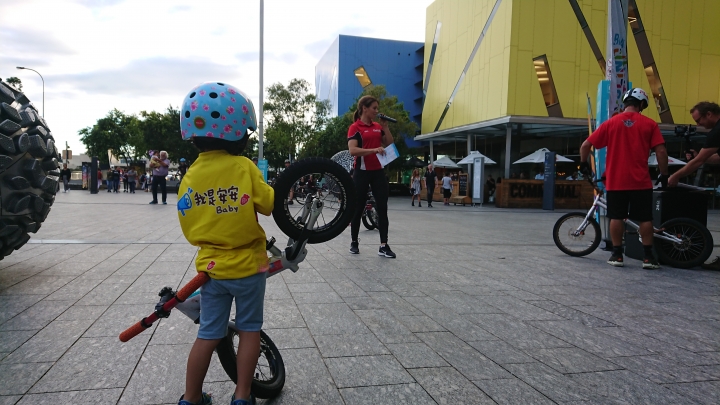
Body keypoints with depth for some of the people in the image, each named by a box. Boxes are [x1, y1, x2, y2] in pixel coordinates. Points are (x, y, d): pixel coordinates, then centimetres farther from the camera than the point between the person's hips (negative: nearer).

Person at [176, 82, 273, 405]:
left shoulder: (191, 175, -3)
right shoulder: (244, 167, -15)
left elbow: (189, 229, 3)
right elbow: (270, 205, -11)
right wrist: (278, 192, 9)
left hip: (212, 267, 3)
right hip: (248, 265, -3)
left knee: (208, 335, 15)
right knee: (249, 330, 14)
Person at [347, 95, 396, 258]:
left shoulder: (378, 127, 12)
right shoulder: (355, 127, -6)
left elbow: (390, 144, 13)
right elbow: (352, 150, -18)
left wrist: (385, 127, 3)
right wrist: (373, 150, -28)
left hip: (378, 172, 5)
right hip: (362, 172, -5)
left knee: (382, 208, -1)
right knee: (358, 208, 5)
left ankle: (383, 246, 0)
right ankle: (354, 242, 20)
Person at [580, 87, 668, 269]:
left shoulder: (611, 123, 3)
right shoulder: (649, 124, 1)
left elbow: (585, 145, 2)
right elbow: (661, 151, -5)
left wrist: (583, 163, 18)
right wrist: (664, 175, 5)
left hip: (616, 180, 1)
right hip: (641, 181, 0)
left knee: (616, 217, 7)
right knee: (645, 218, 8)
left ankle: (617, 255, 10)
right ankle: (648, 256, 10)